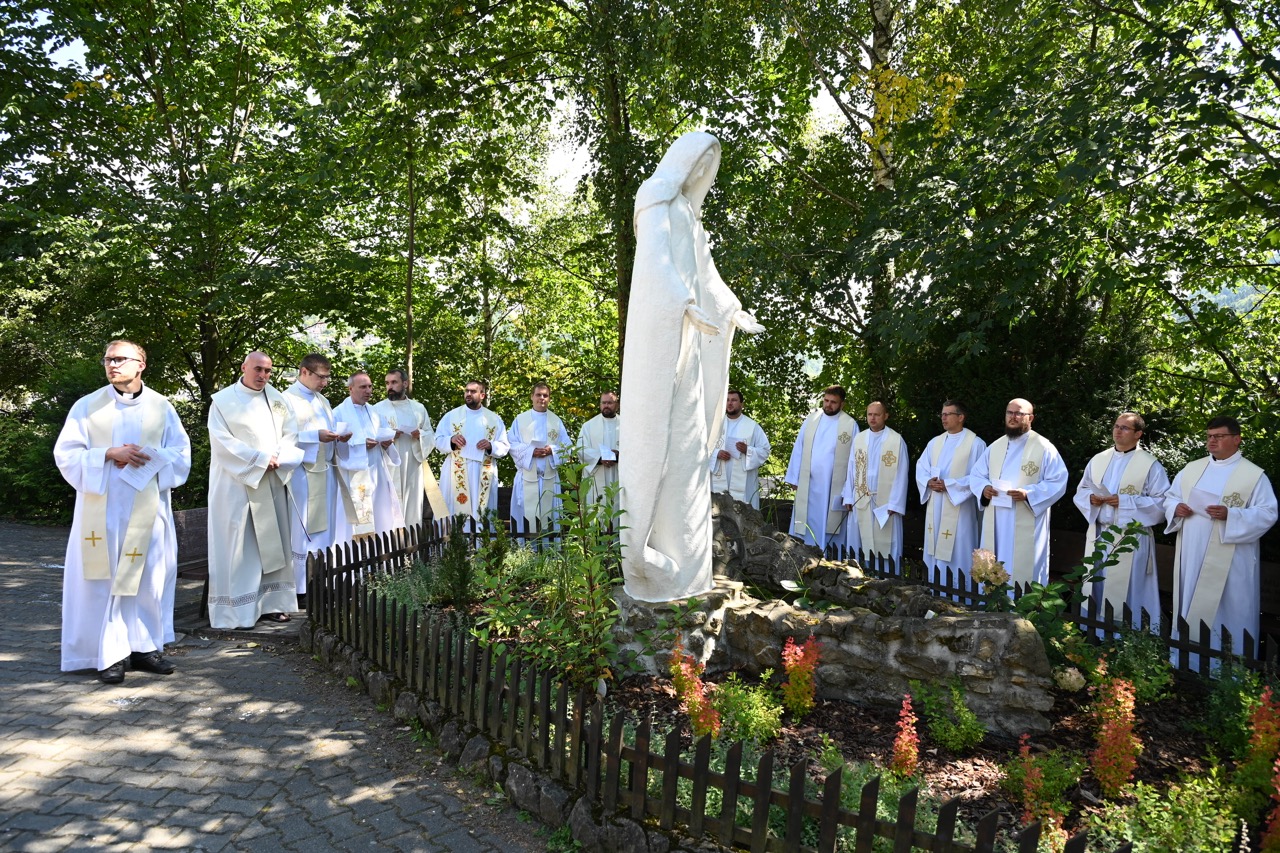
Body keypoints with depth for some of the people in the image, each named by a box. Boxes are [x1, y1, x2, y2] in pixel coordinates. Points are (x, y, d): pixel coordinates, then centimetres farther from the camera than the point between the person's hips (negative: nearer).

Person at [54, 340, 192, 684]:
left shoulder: (161, 407, 6)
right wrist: (109, 455, -15)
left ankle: (145, 647, 16)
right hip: (102, 509, -1)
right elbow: (66, 453, 0)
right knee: (104, 579, 0)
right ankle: (109, 654, 8)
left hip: (148, 509, 1)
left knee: (149, 577, 4)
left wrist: (150, 458, -13)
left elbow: (181, 454, 5)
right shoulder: (87, 406, 3)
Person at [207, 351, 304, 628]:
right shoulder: (223, 400, -3)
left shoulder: (278, 399, 11)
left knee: (272, 543, 6)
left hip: (272, 482, 5)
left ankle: (271, 602, 13)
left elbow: (291, 433, 8)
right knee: (238, 544, -3)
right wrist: (260, 458, -14)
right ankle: (236, 609, 1)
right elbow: (222, 441, -10)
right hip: (236, 483, -5)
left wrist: (278, 459, -10)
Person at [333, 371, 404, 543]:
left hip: (377, 474, 6)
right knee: (358, 523, -8)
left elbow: (387, 434, 18)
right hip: (354, 477, -6)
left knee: (380, 520, 5)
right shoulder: (339, 413, -2)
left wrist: (387, 442, -5)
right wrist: (362, 444, -20)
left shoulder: (374, 412, 17)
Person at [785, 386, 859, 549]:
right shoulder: (810, 420, 6)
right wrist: (794, 478, 4)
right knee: (806, 524, 5)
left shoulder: (851, 425, -1)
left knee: (829, 527, 3)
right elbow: (798, 451, 8)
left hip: (834, 487, -2)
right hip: (808, 485, 2)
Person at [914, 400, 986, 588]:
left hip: (958, 506, -6)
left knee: (956, 552, -3)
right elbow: (921, 467, 12)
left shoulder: (976, 444, -5)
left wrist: (948, 485, -18)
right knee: (935, 550, 11)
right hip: (935, 505, 6)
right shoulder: (935, 442, 13)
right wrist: (929, 482, -9)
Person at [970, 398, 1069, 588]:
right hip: (996, 523, 5)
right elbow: (976, 475, 15)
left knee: (1024, 573, -1)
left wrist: (1028, 493, -21)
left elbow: (1058, 482, -8)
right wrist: (984, 488, -8)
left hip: (1026, 526, -5)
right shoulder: (995, 446, 13)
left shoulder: (1044, 448, -3)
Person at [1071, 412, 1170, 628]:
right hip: (1098, 534, 5)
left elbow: (1162, 501, -9)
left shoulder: (1151, 465, -4)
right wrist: (1091, 497, -6)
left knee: (1125, 592, -1)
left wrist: (1124, 502, -17)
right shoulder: (1098, 460, 11)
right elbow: (1081, 491, 17)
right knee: (1095, 587, 11)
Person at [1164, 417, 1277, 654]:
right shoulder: (1192, 469, 11)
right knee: (1192, 607, 12)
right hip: (1192, 554, 5)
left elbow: (1267, 513, -9)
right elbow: (1170, 496, 17)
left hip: (1229, 560, -5)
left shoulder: (1254, 475, -3)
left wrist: (1230, 515, -23)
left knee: (1227, 612, 0)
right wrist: (1176, 507, -6)